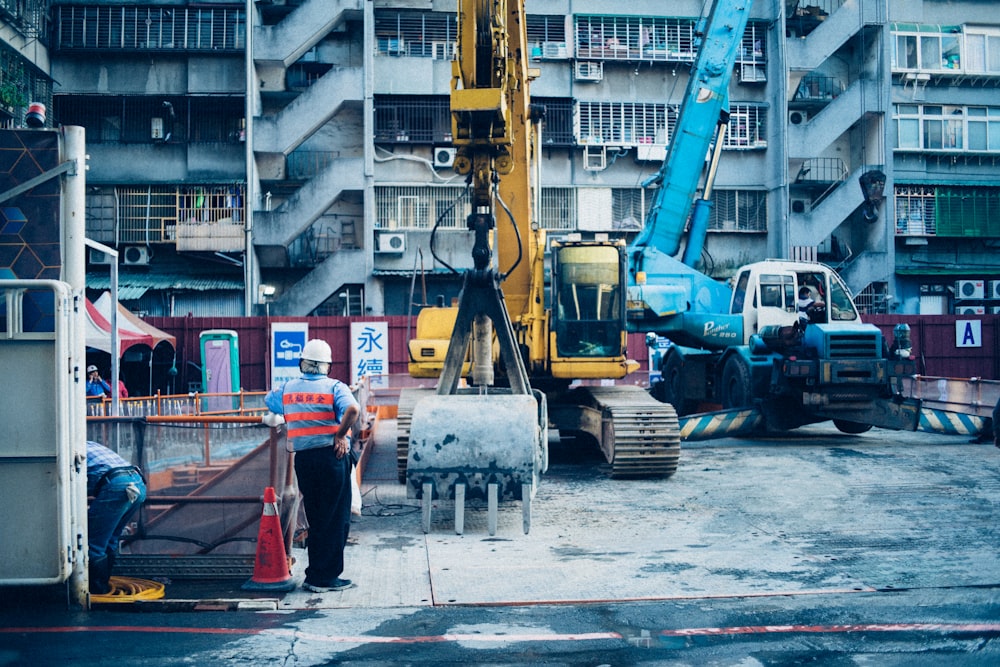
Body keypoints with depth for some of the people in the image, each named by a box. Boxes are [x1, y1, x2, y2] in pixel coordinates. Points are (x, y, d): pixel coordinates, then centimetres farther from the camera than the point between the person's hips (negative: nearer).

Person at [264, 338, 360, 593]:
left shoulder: (287, 389, 8)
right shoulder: (334, 387, -6)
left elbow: (268, 400, 28)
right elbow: (353, 409, -25)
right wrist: (340, 435, -13)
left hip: (303, 458, 5)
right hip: (332, 456, -5)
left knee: (315, 519, 15)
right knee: (336, 519, 4)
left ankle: (315, 576, 20)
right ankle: (325, 577, 5)